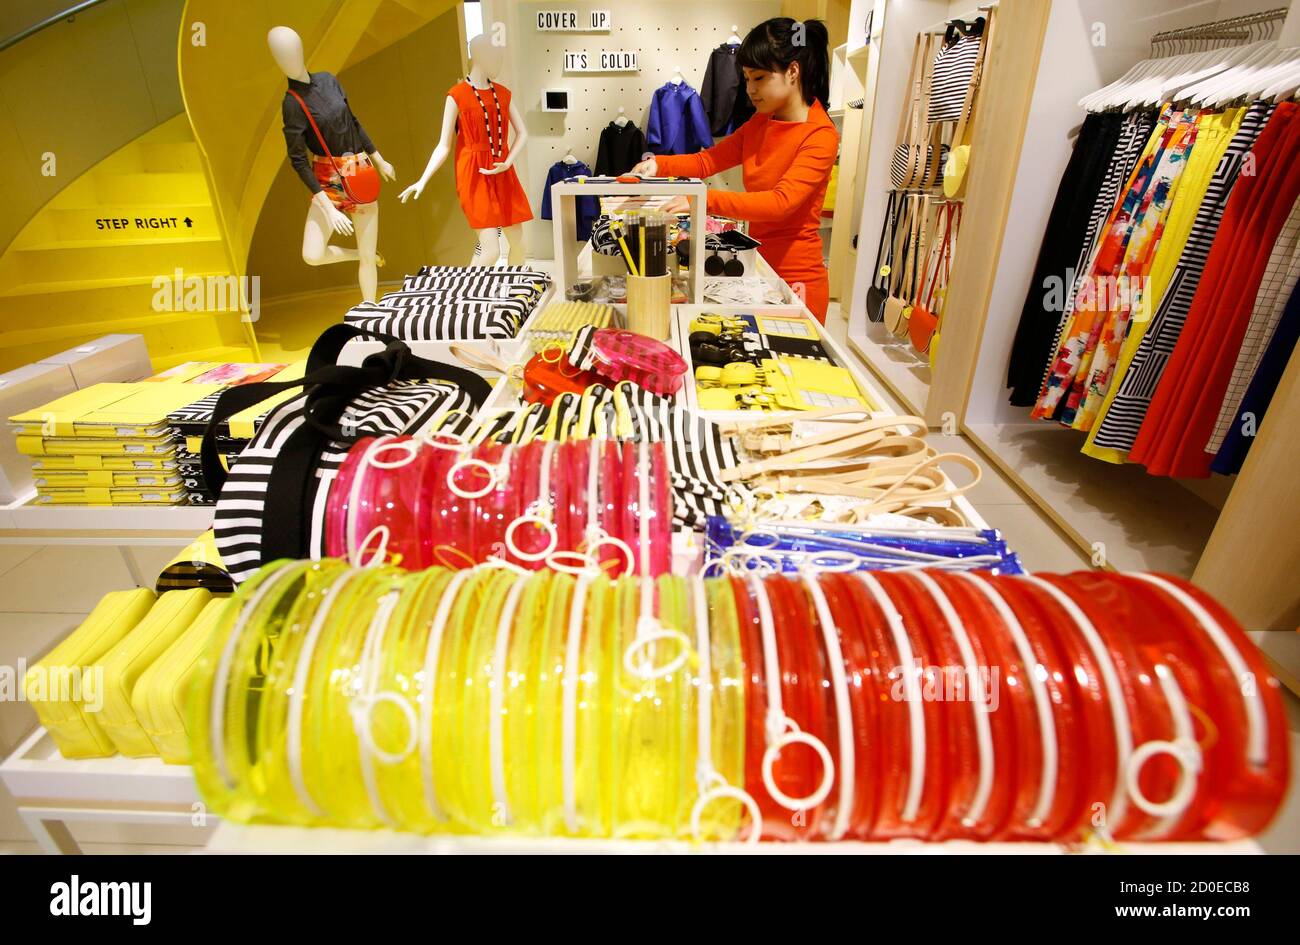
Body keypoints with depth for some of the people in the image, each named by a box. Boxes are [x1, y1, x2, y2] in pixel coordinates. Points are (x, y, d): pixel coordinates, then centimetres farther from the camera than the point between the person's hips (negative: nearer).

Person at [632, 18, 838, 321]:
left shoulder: (821, 136, -15)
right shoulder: (759, 124, 10)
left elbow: (781, 202, -28)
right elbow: (707, 160, 9)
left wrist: (703, 199, -35)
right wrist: (658, 164, -9)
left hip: (796, 281, -7)